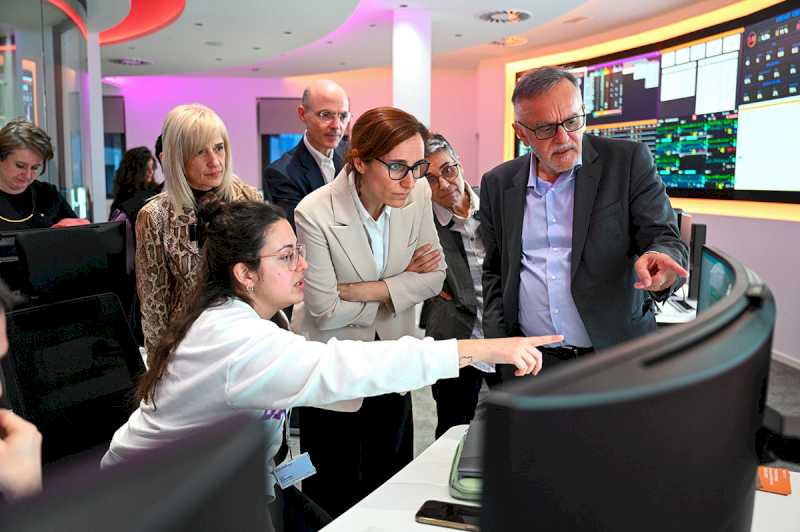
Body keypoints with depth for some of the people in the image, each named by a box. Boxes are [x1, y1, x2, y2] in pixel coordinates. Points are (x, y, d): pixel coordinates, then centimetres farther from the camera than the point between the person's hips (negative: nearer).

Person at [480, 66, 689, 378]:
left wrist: (659, 260, -30)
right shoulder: (498, 184, 3)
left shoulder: (629, 161, -5)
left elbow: (666, 240, -7)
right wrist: (496, 341, -2)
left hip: (617, 357, -1)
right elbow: (494, 271, 9)